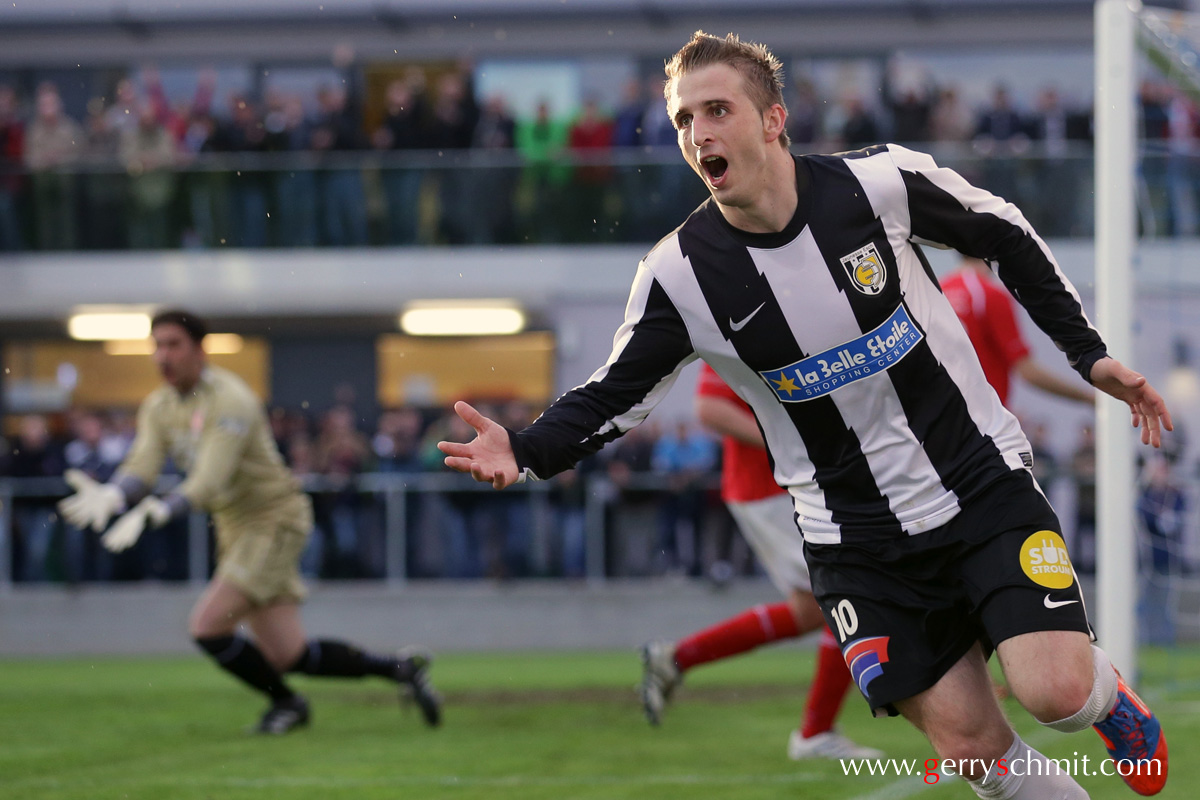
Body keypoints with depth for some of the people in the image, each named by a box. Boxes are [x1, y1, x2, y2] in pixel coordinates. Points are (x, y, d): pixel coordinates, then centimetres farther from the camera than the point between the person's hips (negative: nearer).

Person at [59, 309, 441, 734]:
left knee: (208, 627, -17)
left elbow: (209, 483, -29)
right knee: (288, 656, 5)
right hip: (235, 527, 8)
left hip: (275, 519, -8)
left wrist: (155, 514, -45)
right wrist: (109, 496, -31)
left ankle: (286, 702, 7)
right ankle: (398, 668, 23)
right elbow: (141, 468, -8)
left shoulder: (228, 400, -20)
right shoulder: (159, 407, 5)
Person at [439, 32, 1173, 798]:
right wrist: (525, 452, -23)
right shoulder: (680, 274, -12)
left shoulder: (881, 181, -13)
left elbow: (1006, 236, 3)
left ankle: (1110, 697, 19)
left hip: (982, 483, -1)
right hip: (858, 545, 1)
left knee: (1058, 693, -17)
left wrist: (1089, 353, 5)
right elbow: (616, 395, -4)